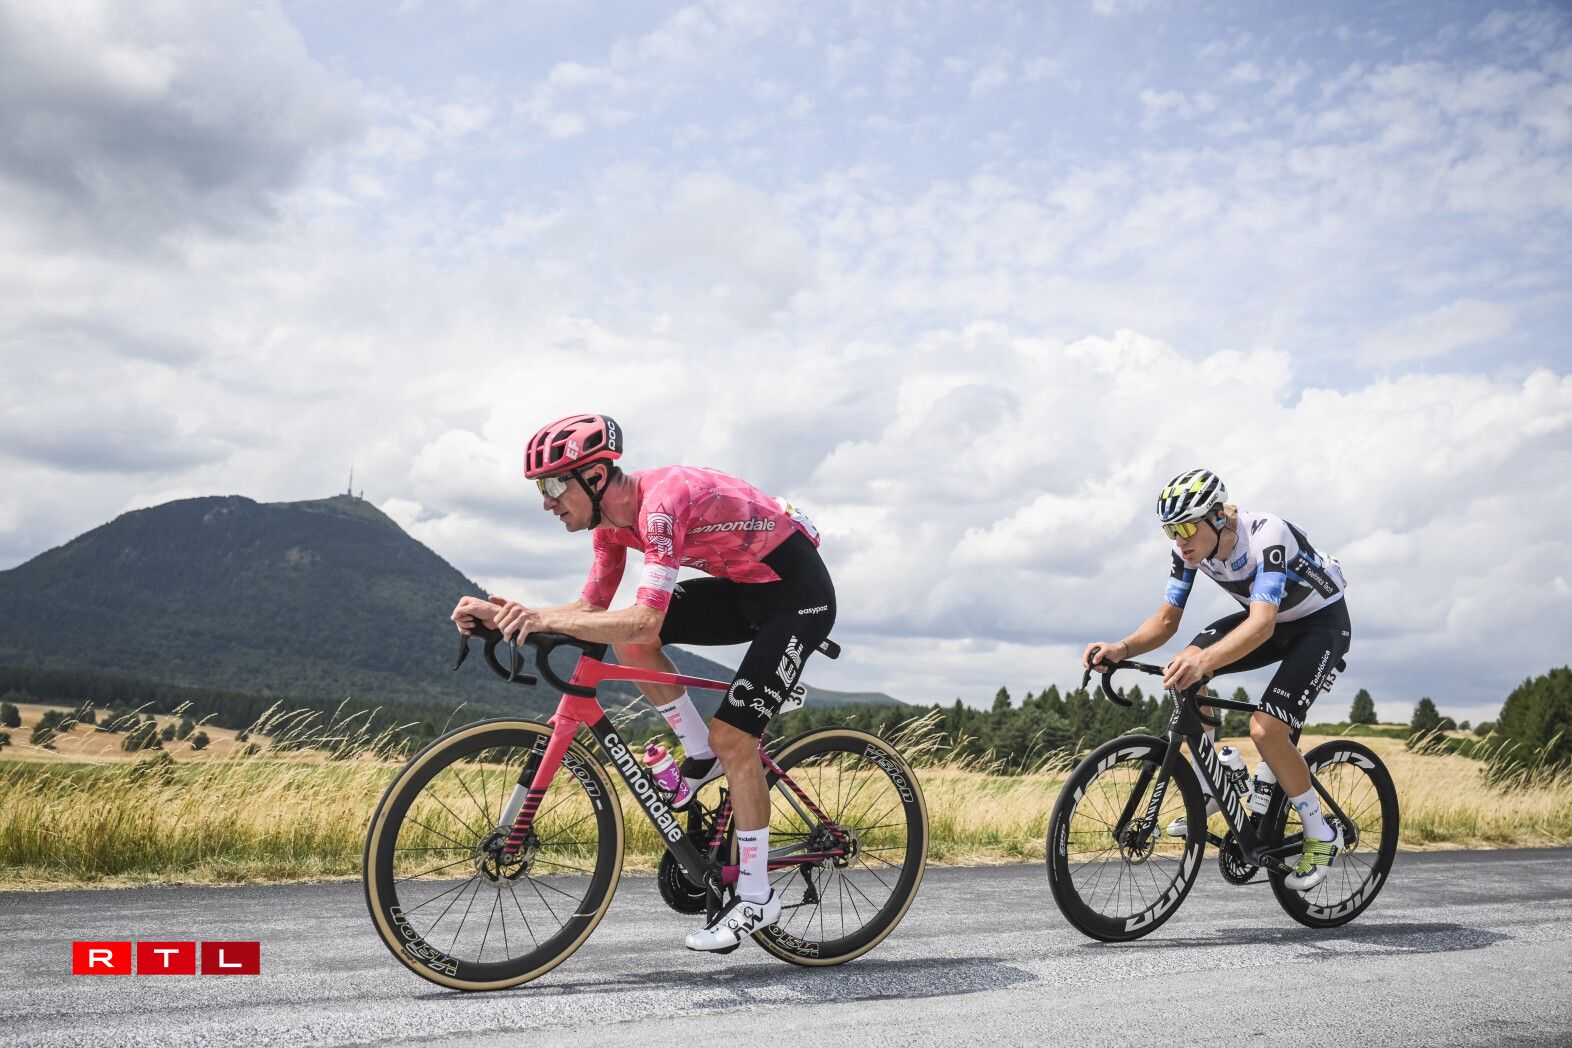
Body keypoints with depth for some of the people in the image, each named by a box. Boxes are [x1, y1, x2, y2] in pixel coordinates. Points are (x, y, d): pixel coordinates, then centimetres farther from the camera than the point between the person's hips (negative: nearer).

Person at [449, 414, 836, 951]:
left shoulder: (661, 502, -30)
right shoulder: (612, 519, -3)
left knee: (732, 735, -13)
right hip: (745, 588, 8)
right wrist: (504, 615, -12)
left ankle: (755, 898, 3)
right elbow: (591, 607, 0)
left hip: (798, 593, -8)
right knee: (627, 637, -8)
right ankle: (702, 759, 9)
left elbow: (645, 621, -37)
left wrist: (546, 620, -41)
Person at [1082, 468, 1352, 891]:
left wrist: (1205, 660, -64)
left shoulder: (1266, 535, -35)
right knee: (1183, 670, -17)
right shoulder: (1190, 547, -15)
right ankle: (1208, 789, -1)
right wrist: (1121, 648, -32)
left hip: (1322, 622, -6)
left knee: (1265, 729, -23)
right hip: (1271, 619, 7)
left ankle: (1322, 836, 1)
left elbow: (1262, 625, -47)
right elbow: (1167, 619, -12)